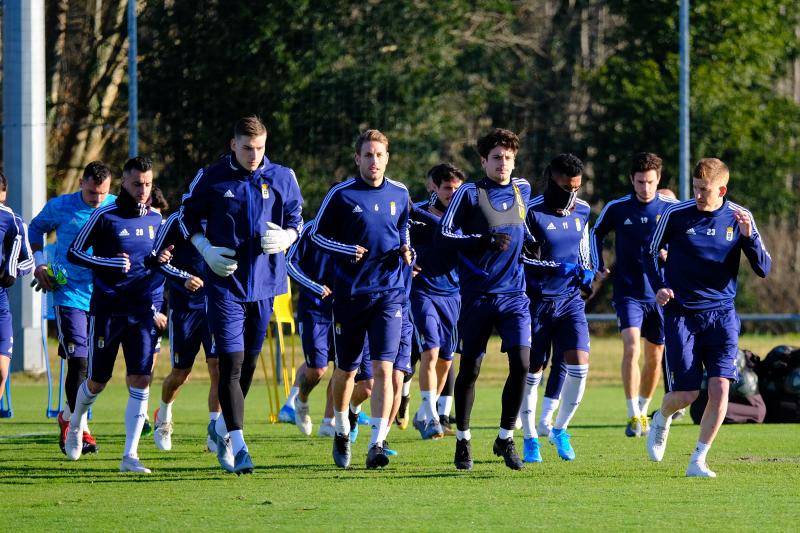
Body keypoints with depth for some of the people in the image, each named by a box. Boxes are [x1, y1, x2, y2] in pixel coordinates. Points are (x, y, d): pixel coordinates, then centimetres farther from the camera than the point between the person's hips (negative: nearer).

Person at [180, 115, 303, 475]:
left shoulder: (281, 178, 4)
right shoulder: (211, 179, -2)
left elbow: (296, 221, 13)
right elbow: (188, 218, 8)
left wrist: (284, 238, -10)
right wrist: (206, 249, -8)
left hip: (265, 282, 3)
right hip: (225, 281, -3)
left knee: (249, 363, 14)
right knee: (231, 363, -11)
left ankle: (222, 426, 35)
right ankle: (237, 445, -12)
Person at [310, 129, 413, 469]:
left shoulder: (399, 194, 6)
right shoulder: (342, 194, -4)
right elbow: (317, 234, 2)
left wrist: (406, 251, 1)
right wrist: (347, 251, -14)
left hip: (389, 294, 1)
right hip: (350, 295, -1)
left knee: (383, 369, -13)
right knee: (346, 370, 10)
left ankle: (377, 445, -17)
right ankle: (342, 431, 35)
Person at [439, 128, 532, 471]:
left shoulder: (522, 190, 11)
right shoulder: (470, 194, -5)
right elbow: (446, 237, -10)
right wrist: (486, 241, -19)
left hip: (514, 296, 3)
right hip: (477, 296, -3)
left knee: (521, 363, -10)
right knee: (470, 369, 3)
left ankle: (506, 439, 4)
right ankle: (463, 441, 18)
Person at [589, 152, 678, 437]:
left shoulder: (671, 209, -2)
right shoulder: (616, 208, -1)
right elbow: (595, 233, 18)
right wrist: (597, 266, 7)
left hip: (659, 293, 1)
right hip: (628, 293, -1)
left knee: (654, 357, 10)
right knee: (631, 348, -19)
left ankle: (643, 411, 29)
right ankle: (633, 416, -17)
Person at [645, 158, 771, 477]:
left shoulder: (739, 217, -2)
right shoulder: (675, 215, -6)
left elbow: (763, 269, -2)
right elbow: (652, 253, 10)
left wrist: (748, 236, -19)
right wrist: (659, 286, -6)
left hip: (721, 314, 1)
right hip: (682, 315, -1)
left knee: (720, 386, -13)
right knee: (686, 393, -3)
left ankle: (698, 461, -1)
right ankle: (662, 419, 34)